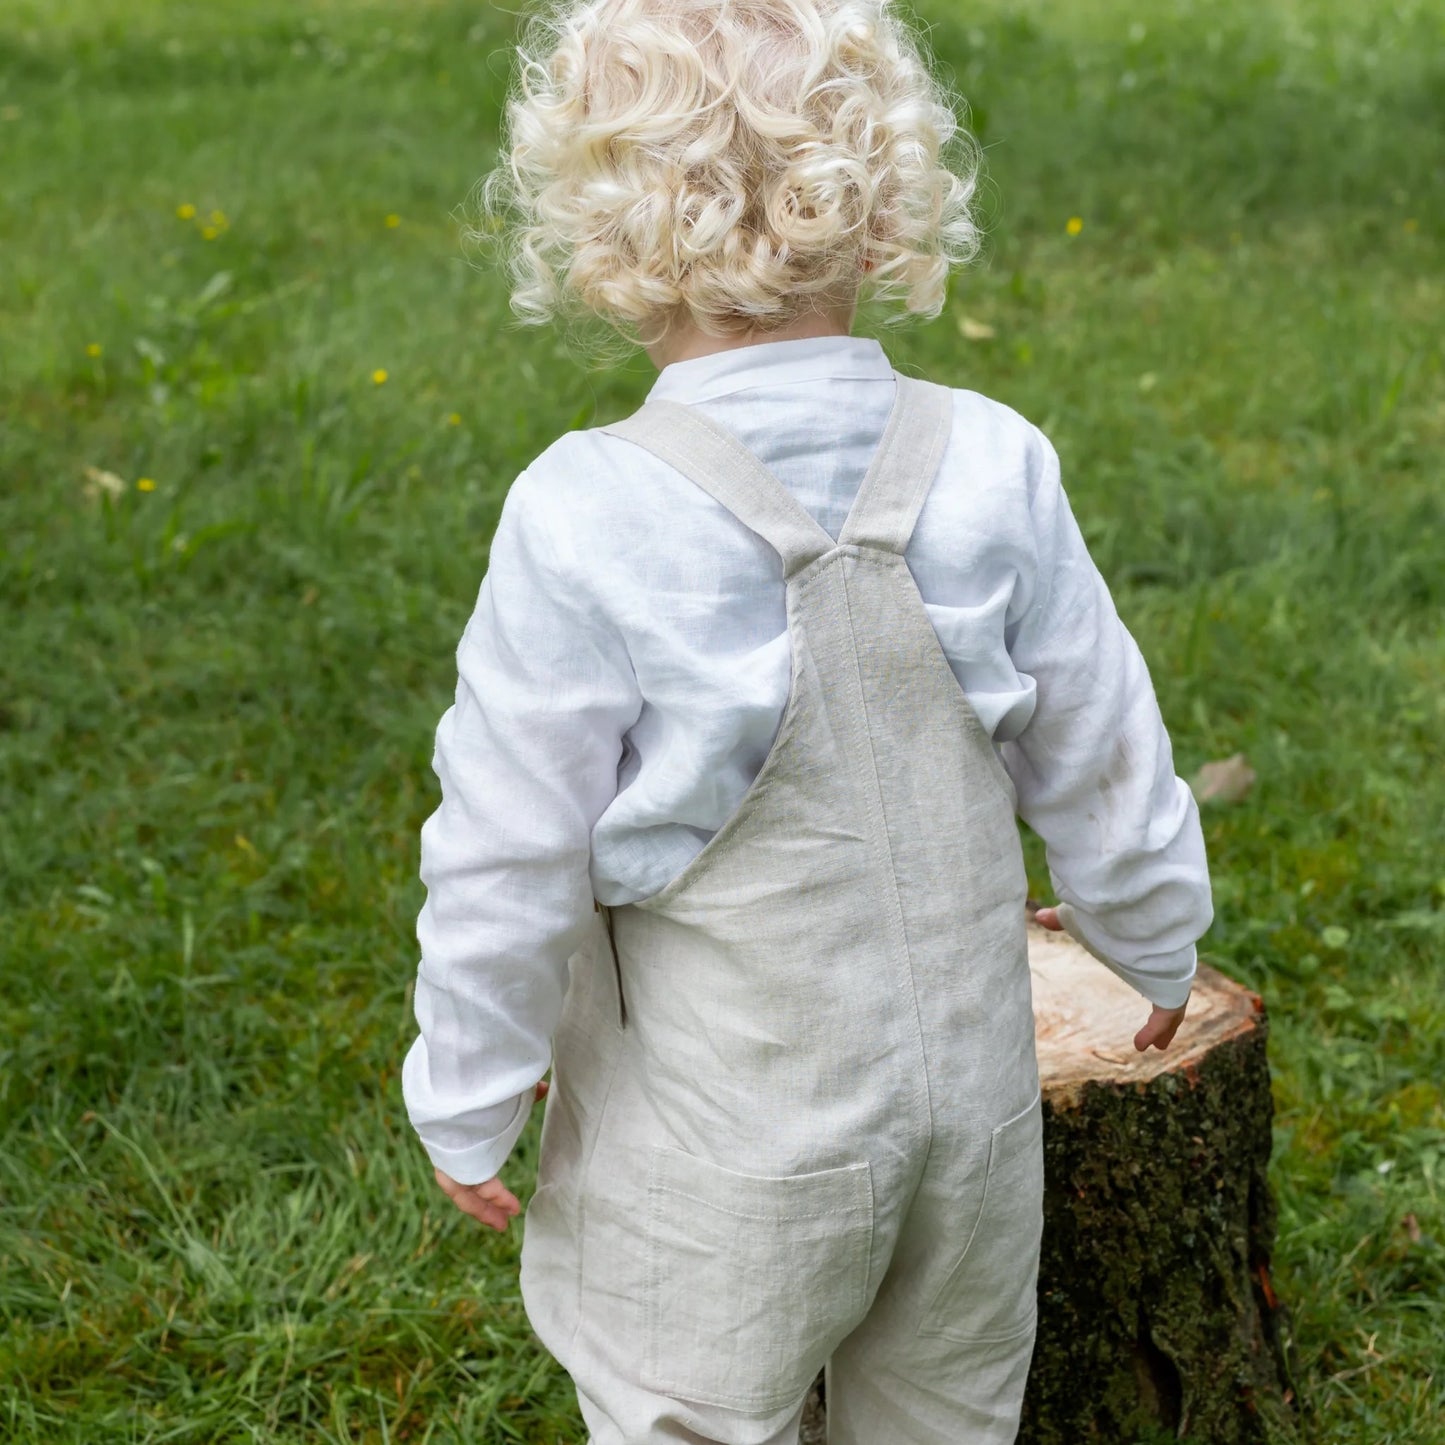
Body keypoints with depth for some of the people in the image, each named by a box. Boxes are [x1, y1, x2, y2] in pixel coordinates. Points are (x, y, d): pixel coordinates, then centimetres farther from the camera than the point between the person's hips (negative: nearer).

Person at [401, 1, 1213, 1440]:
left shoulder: (586, 522, -22)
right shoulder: (991, 470, -12)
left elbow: (509, 861, -15)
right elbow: (1101, 760, 1)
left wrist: (465, 1103, 2)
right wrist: (1152, 941, 21)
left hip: (721, 1155, -3)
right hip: (971, 1094, 4)